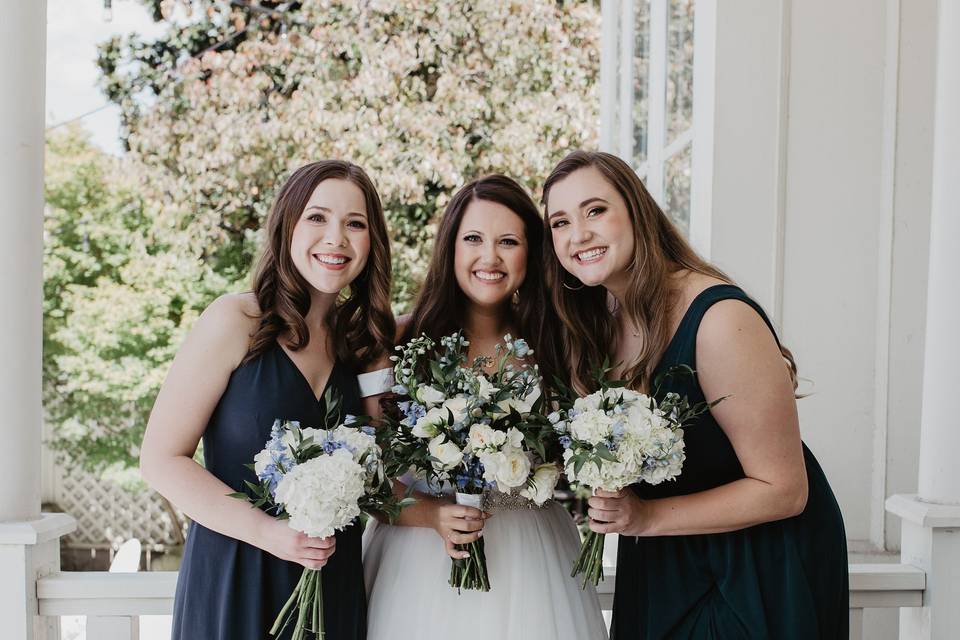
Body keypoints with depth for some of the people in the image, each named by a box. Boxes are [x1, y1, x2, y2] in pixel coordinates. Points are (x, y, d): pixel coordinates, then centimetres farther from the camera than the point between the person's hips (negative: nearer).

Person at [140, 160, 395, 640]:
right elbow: (161, 459, -11)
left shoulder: (363, 341, 4)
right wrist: (265, 531, -21)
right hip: (234, 580, -4)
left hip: (335, 585, 5)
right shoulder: (235, 321, -11)